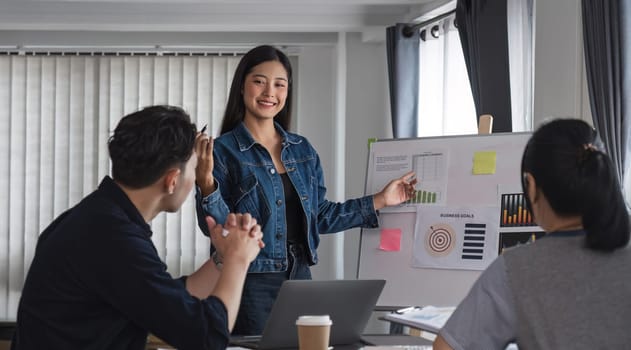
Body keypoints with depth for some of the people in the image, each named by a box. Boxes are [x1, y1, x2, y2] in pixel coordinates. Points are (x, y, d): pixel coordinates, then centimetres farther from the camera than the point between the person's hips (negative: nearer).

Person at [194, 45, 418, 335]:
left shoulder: (302, 150, 10)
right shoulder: (223, 151, -7)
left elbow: (319, 216, 15)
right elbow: (216, 226, -12)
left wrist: (380, 201, 14)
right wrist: (206, 185, -30)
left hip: (299, 277, 6)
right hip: (249, 285, -5)